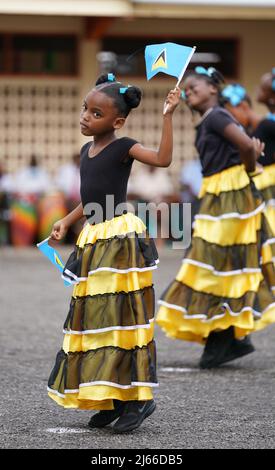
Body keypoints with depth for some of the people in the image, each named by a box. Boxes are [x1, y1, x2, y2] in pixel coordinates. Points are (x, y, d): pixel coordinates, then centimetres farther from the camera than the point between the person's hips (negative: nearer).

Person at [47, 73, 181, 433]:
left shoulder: (122, 148, -9)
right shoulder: (87, 150, 13)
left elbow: (163, 159, -26)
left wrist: (168, 116, -28)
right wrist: (66, 222, 20)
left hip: (121, 238, -8)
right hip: (93, 241, 8)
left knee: (123, 318, -8)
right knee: (94, 319, 8)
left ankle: (139, 397, -3)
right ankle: (110, 398, 15)